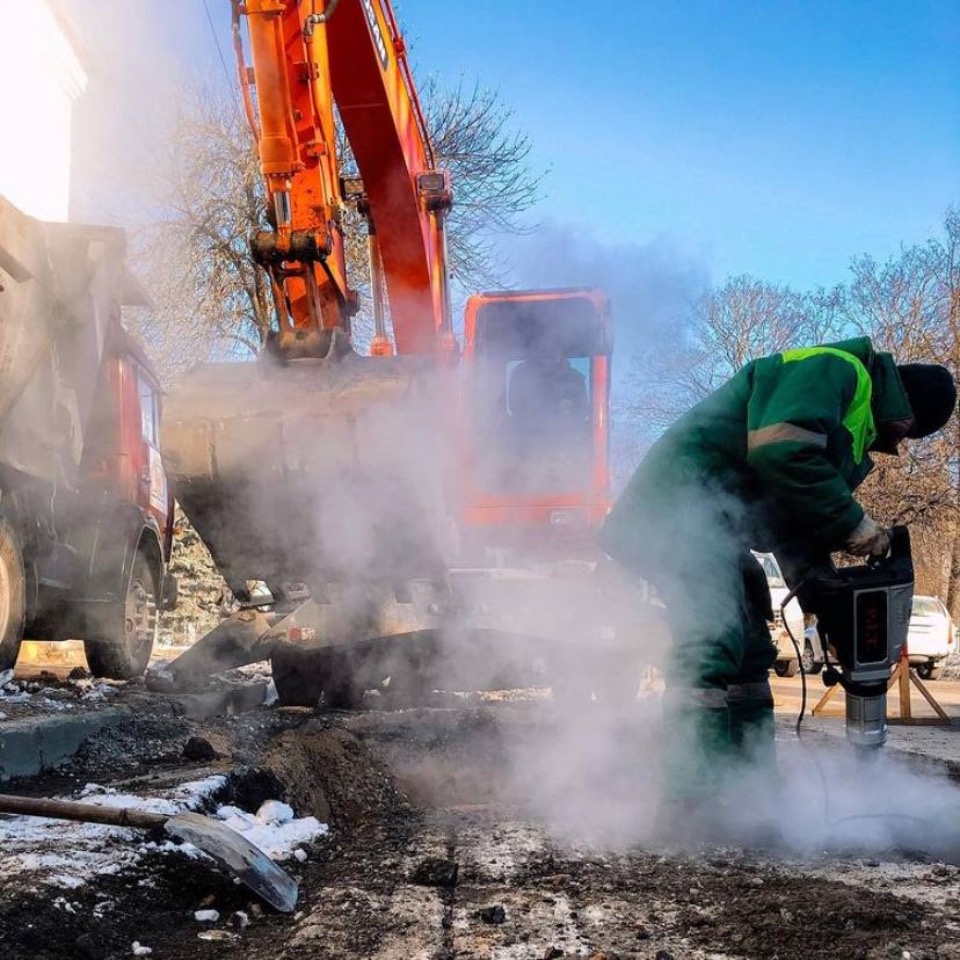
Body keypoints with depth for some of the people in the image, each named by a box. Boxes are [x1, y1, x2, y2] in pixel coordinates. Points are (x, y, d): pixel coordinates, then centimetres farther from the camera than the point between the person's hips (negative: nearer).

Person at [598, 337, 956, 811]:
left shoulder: (849, 432, 23)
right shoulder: (833, 370, -8)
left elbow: (795, 522, 21)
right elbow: (783, 452, -25)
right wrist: (852, 523, -16)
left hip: (716, 523, 11)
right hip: (684, 503, -11)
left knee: (750, 651, 12)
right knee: (711, 645, -19)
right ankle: (694, 796, -20)